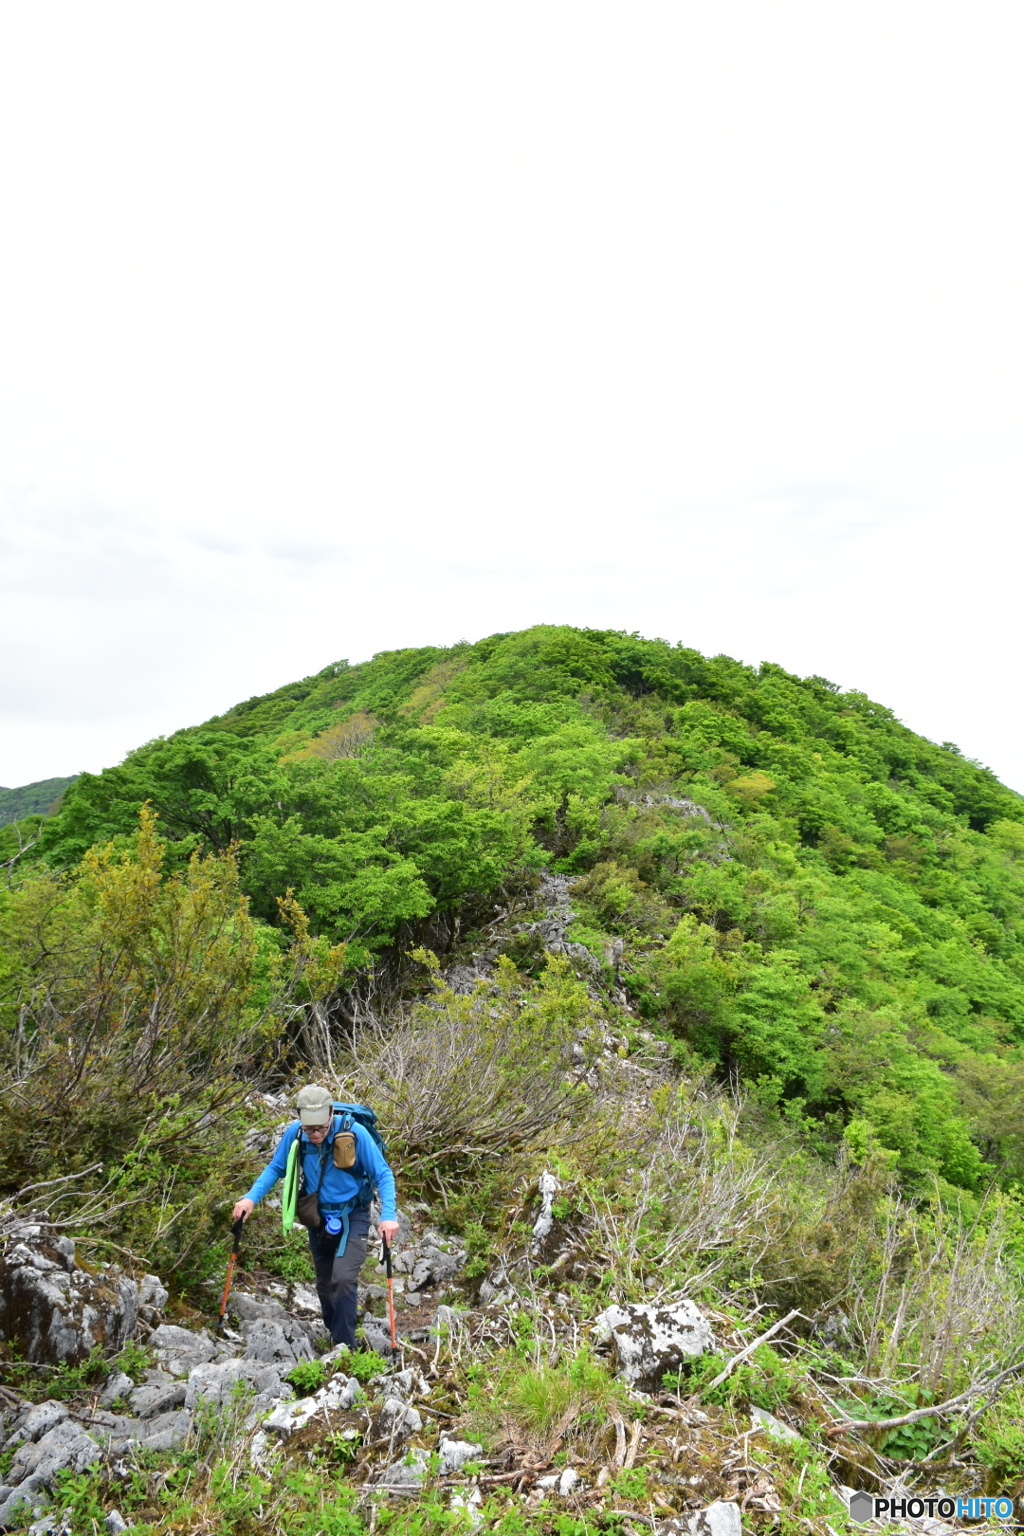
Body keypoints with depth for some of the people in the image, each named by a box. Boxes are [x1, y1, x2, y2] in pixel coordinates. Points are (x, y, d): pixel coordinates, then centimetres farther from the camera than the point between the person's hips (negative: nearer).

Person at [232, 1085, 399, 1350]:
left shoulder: (354, 1132, -27)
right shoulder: (295, 1133, -18)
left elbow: (383, 1175, -20)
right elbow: (275, 1169, -2)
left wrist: (388, 1215, -32)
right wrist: (251, 1198, -17)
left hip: (352, 1216, -4)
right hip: (318, 1217, 4)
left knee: (343, 1278, -19)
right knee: (324, 1285, 16)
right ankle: (334, 1334, 38)